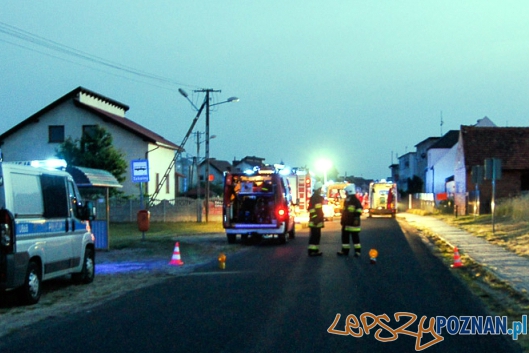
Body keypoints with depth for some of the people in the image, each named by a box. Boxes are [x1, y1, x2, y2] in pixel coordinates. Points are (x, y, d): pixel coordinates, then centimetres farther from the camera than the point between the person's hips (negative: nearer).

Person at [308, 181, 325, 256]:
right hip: (315, 221, -10)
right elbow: (312, 209, -23)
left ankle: (315, 250, 16)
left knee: (316, 235, 12)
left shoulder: (318, 197, 18)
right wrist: (315, 219, -25)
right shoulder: (314, 198, -15)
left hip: (317, 220, 10)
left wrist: (321, 219, 23)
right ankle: (312, 251, -8)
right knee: (314, 236, -9)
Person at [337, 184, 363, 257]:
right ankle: (345, 250, 16)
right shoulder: (347, 200, 16)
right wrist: (342, 220, 22)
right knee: (345, 236, 10)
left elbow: (358, 210, -18)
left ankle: (357, 251, 1)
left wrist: (356, 218, -22)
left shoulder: (355, 201, -12)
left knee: (355, 237, -4)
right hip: (346, 222, 9)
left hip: (353, 223, -9)